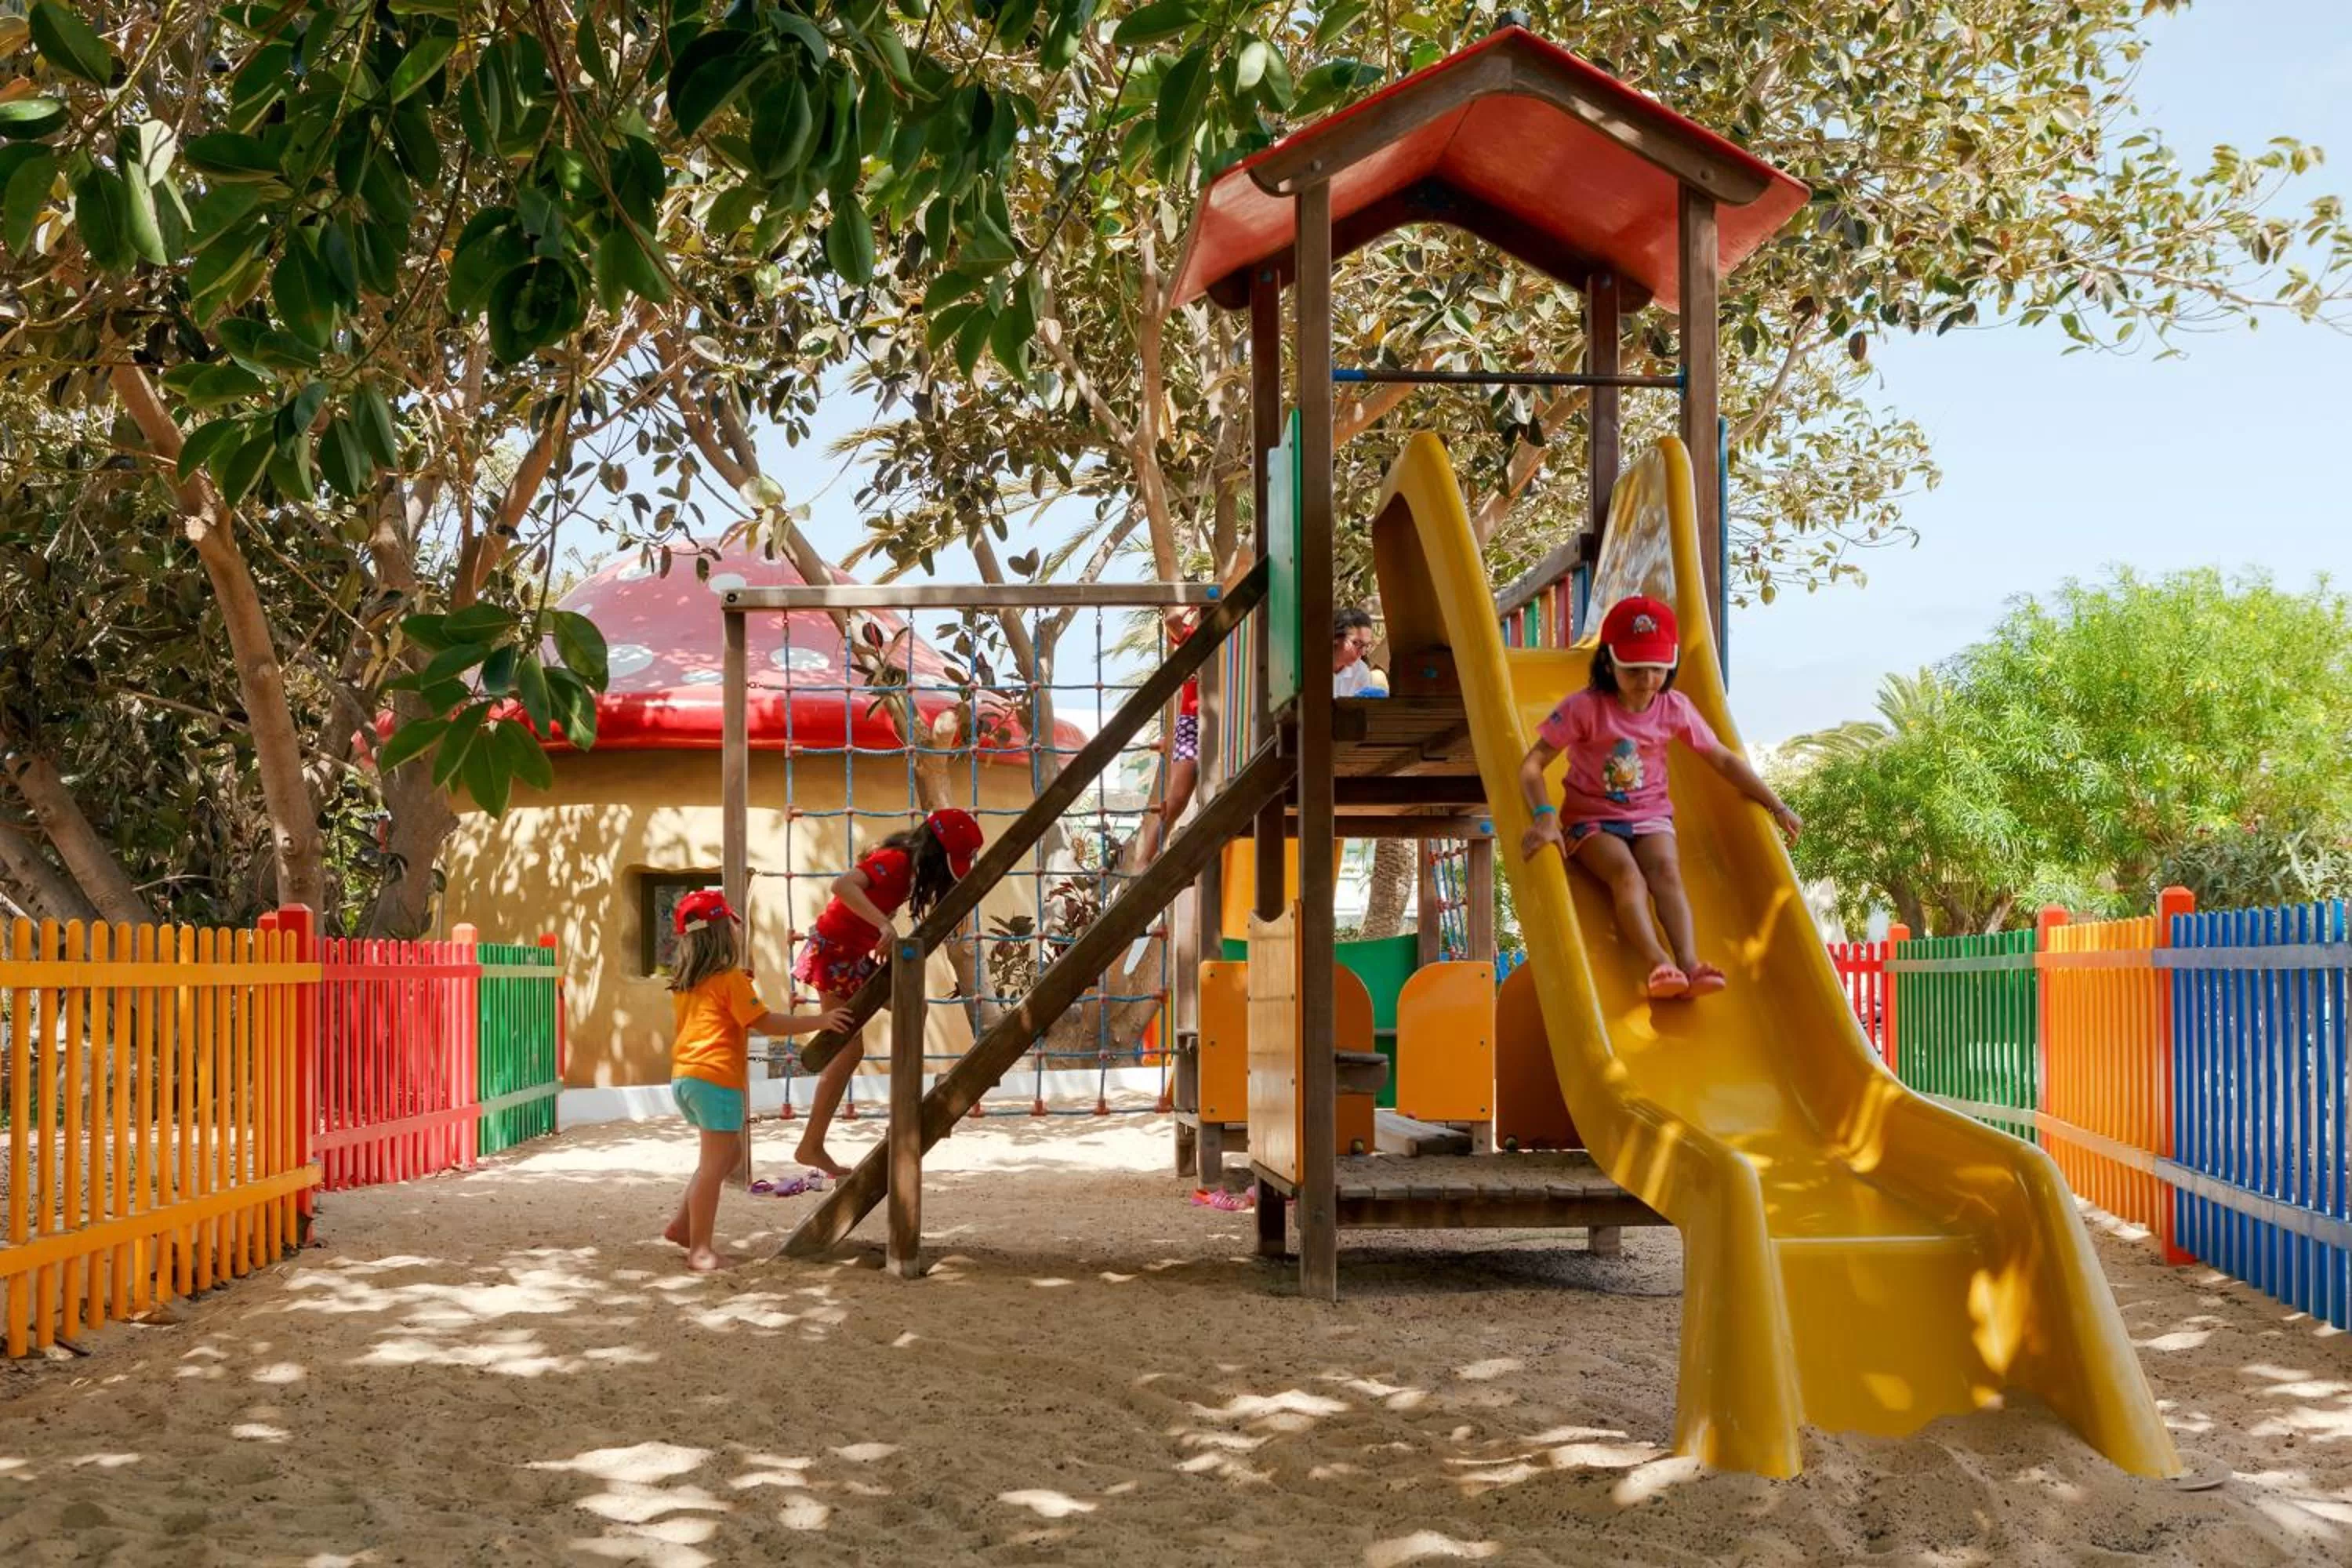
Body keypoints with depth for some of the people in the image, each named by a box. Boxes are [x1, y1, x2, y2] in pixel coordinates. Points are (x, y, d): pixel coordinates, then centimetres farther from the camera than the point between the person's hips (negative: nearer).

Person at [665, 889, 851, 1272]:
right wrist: (817, 1021, -9)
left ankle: (683, 1225, 19)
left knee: (723, 1157, 21)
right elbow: (765, 1023, -12)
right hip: (716, 1078, -8)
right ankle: (699, 1249, -7)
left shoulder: (684, 983, 14)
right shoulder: (731, 979, -8)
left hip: (683, 1078, 8)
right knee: (714, 1164, -6)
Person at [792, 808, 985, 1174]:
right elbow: (842, 886, -37)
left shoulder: (909, 864, 8)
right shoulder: (896, 861, -22)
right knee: (849, 1051, -7)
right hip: (834, 953, -10)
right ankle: (811, 1147, -2)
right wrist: (884, 924, -46)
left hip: (854, 955, 10)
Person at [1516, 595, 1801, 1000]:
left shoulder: (1674, 708, -2)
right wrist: (1545, 816, -34)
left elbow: (1724, 760, 7)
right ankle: (1659, 962, -49)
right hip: (1592, 819, -3)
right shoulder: (1584, 707, -14)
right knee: (1626, 872, -31)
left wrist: (1776, 806, 6)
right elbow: (1532, 764, -18)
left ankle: (1688, 962, -45)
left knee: (1666, 869, -27)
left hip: (1650, 816, 3)